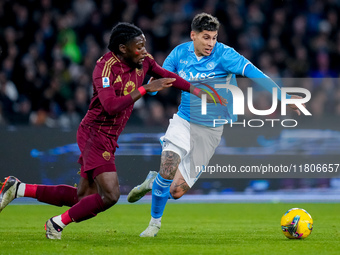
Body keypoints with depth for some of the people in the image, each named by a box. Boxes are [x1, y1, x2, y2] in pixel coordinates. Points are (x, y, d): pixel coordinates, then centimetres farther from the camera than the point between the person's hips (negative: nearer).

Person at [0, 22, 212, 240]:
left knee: (84, 198, 12)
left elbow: (165, 75, 20)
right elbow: (111, 106, -34)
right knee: (110, 195, -18)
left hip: (109, 139, 9)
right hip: (95, 134, -9)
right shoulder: (105, 67, -22)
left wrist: (195, 89, 14)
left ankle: (19, 189, 20)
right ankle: (58, 224, 0)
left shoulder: (143, 61, 2)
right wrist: (144, 89, -33)